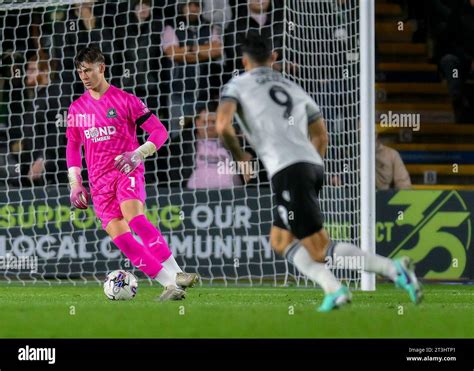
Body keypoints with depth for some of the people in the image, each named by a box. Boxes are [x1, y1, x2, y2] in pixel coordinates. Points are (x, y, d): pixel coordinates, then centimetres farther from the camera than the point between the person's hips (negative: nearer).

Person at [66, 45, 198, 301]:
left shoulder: (125, 101, -2)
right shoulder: (76, 108, 12)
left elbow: (159, 131, -2)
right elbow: (72, 146, 22)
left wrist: (138, 154, -18)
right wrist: (75, 184, 13)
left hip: (127, 172, -4)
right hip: (99, 180, 4)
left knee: (132, 215, -32)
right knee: (118, 234, -12)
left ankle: (176, 273, -33)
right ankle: (170, 284, -12)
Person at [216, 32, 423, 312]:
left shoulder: (238, 85, 9)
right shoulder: (293, 88, 27)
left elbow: (223, 125, -8)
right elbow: (321, 137, 30)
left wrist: (239, 157, 9)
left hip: (287, 171, -7)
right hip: (313, 165, 7)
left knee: (320, 251, -8)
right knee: (280, 241, 20)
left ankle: (393, 269, -25)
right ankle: (333, 289, 0)